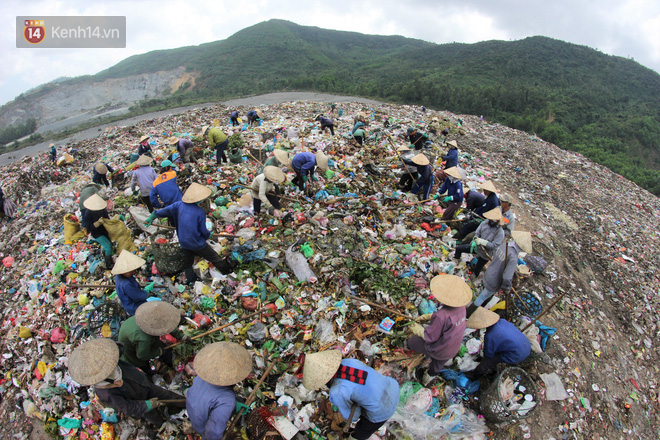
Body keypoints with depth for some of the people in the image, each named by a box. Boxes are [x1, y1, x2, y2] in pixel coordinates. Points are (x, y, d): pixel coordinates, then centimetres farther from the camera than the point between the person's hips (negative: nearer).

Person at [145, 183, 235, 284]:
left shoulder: (179, 205, -8)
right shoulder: (200, 212, -22)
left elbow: (166, 210, -2)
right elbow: (203, 231, -14)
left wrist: (153, 216, 10)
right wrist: (208, 235, 7)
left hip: (184, 243, 5)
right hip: (197, 244, -5)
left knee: (188, 262, 24)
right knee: (214, 257, 14)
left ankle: (191, 280, 39)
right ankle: (227, 270, 31)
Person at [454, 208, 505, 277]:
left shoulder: (500, 232, -24)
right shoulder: (484, 223, -11)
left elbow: (494, 246, -27)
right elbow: (477, 233, -6)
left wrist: (483, 242, -34)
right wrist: (474, 241, -25)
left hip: (485, 254, -5)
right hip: (477, 246, 5)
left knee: (476, 271, 9)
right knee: (458, 248, 8)